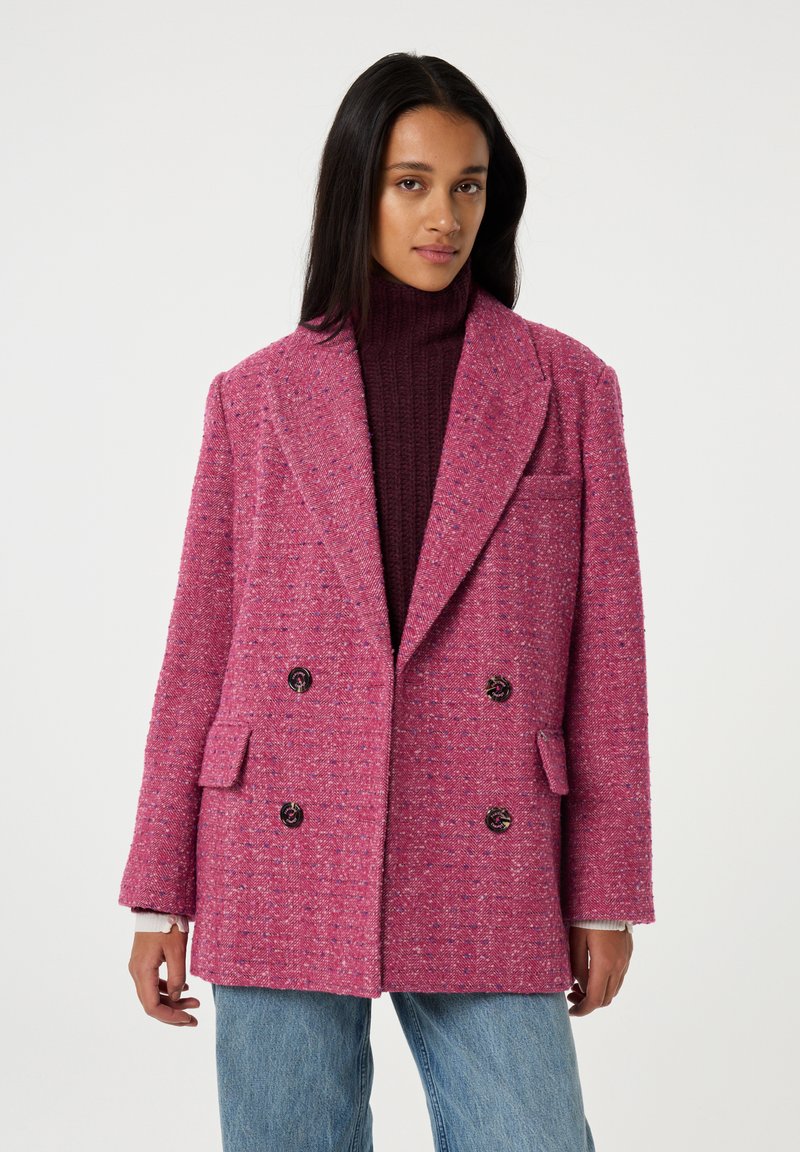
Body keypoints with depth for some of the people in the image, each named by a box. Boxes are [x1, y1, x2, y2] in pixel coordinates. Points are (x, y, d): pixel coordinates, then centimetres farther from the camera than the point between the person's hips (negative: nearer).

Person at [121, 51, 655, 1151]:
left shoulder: (567, 387, 5)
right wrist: (161, 894, 5)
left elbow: (606, 648, 5)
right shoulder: (257, 397, 6)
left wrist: (605, 893, 3)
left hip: (484, 878, 0)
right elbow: (201, 647, 7)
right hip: (283, 869, 1)